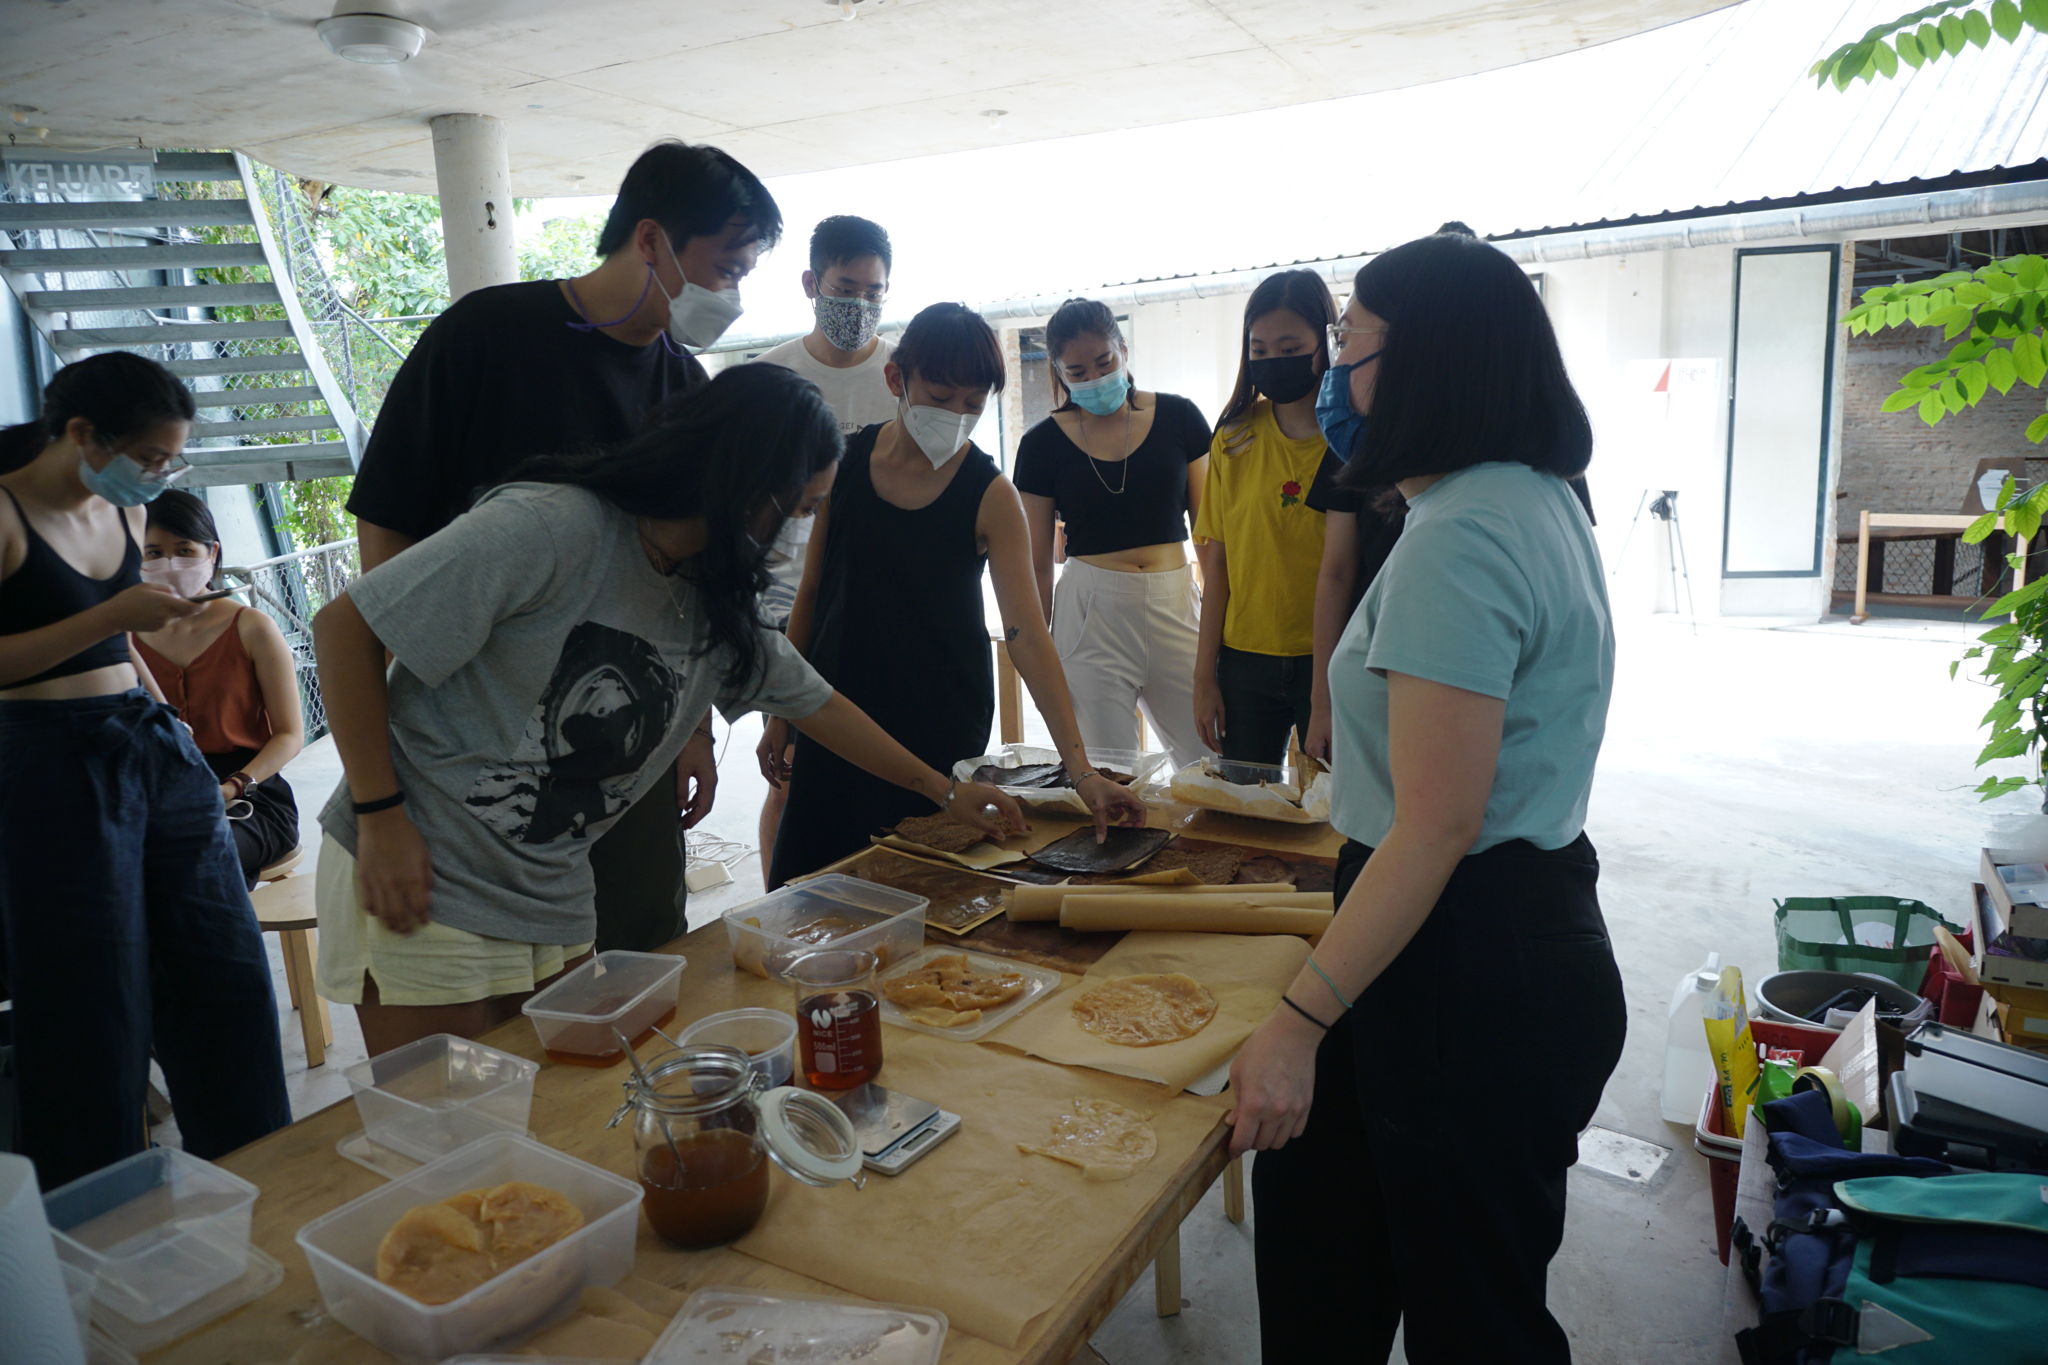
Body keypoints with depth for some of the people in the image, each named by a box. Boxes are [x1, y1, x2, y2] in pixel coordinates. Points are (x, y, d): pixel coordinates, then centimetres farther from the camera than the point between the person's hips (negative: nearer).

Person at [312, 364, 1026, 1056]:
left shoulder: (719, 606, 4)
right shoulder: (552, 526, -20)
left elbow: (818, 704, 17)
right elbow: (344, 624, -18)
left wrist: (944, 790, 22)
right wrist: (381, 815, -17)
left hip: (554, 901, 7)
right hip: (416, 882, -6)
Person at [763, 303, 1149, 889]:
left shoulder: (991, 497, -11)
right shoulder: (846, 461, -2)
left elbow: (1027, 635, -18)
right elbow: (812, 590, 5)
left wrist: (1082, 770, -26)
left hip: (942, 728, -2)